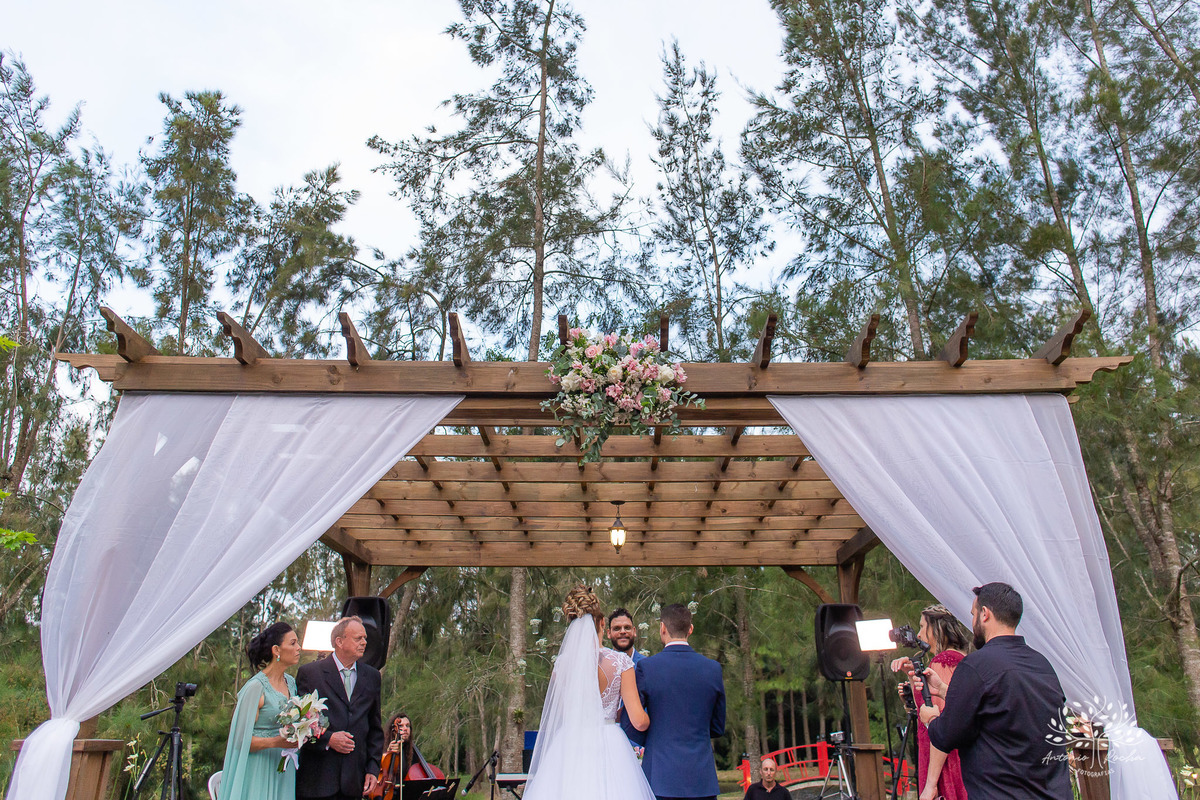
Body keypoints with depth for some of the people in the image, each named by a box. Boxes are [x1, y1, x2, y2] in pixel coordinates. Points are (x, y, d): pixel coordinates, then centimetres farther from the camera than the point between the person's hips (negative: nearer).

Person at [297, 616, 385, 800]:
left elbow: (375, 728, 12)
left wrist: (373, 768, 5)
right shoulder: (309, 672, -2)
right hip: (318, 778, -3)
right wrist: (326, 738, -13)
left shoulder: (372, 676, 10)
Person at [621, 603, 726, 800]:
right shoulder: (713, 669, 1)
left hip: (661, 778, -2)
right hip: (702, 779, 3)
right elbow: (718, 728, 10)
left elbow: (631, 726, -2)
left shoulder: (646, 667, -8)